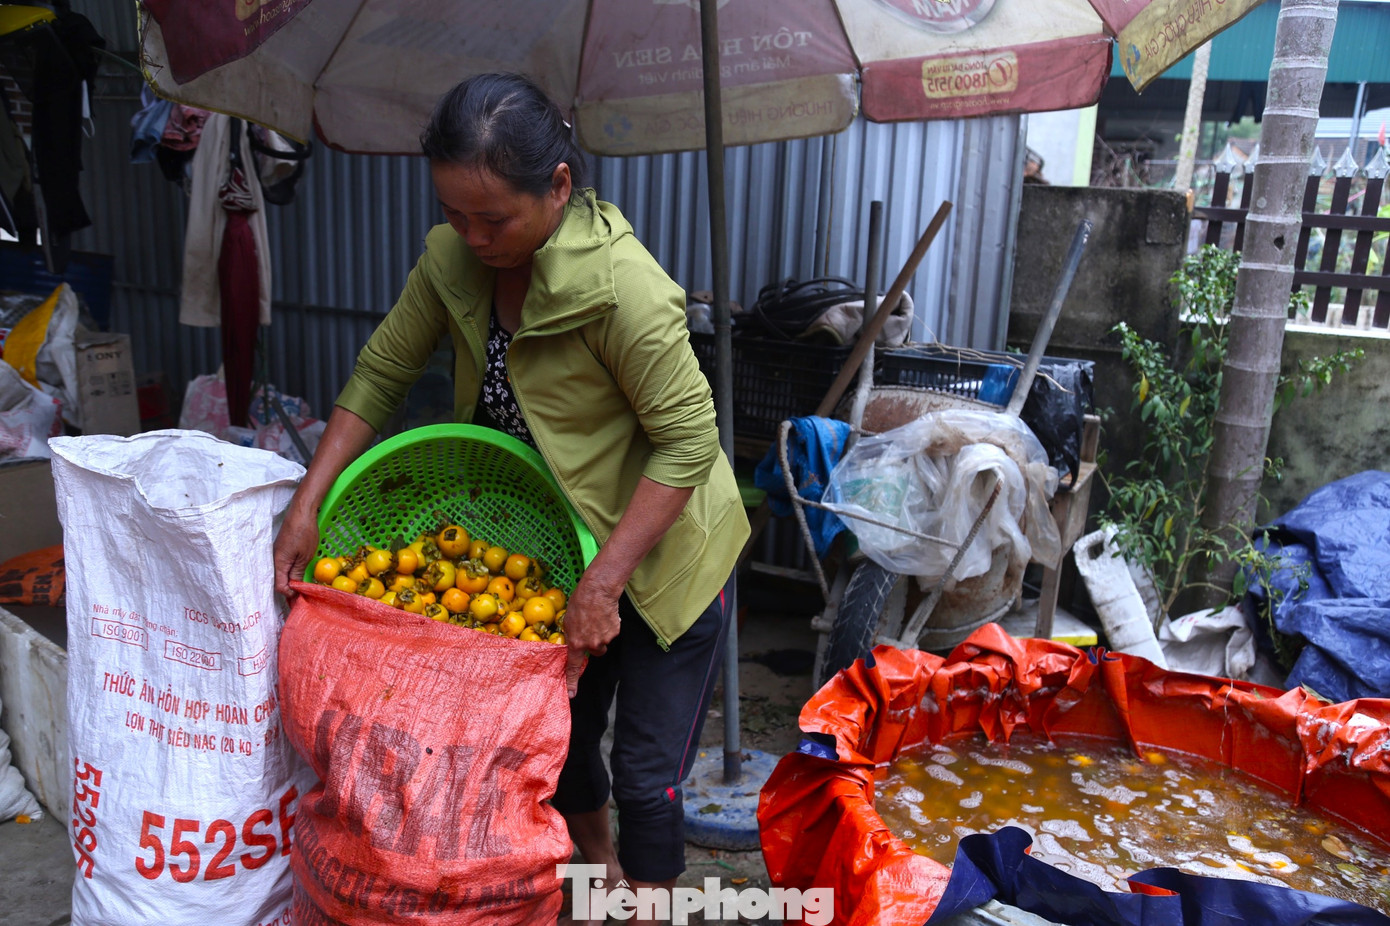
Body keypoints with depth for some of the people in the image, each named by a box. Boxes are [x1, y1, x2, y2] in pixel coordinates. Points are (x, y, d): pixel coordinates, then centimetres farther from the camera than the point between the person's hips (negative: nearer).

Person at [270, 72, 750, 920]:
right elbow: (380, 373, -2)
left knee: (646, 774, 2)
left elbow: (689, 439, -27)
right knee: (558, 734, 21)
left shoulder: (618, 283, -30)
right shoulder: (453, 258, -10)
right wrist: (309, 505, -9)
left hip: (662, 552, -6)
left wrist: (604, 582, -29)